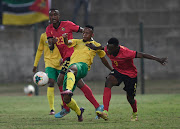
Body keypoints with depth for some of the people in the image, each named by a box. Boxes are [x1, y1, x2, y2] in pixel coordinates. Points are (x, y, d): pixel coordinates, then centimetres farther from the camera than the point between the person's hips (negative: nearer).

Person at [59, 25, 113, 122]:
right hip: (71, 68, 4)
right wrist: (65, 38, -18)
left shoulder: (96, 45, 21)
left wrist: (112, 70, 41)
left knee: (71, 68, -44)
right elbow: (68, 43, 6)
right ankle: (79, 112, 24)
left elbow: (103, 59, 34)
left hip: (82, 66, -4)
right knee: (66, 99, -3)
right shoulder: (77, 42, 27)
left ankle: (69, 90, -69)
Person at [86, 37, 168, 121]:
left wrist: (158, 59, -35)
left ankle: (135, 113, 47)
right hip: (117, 71, 3)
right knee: (108, 82, -30)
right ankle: (105, 112, -39)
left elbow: (142, 55, -33)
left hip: (130, 74, -3)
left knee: (130, 98, 7)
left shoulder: (126, 53, -35)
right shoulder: (107, 50, -18)